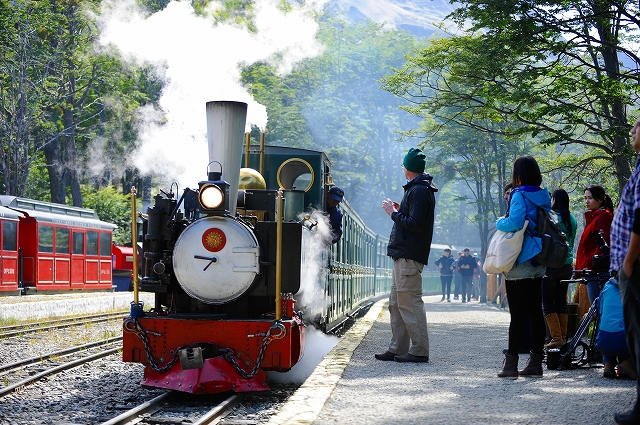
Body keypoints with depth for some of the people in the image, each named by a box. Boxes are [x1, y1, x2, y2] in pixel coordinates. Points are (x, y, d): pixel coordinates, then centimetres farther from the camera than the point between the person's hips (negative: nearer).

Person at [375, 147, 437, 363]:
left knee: (409, 302, -9)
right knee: (396, 303, 13)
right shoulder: (417, 189, 19)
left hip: (409, 256, -11)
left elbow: (414, 224, -20)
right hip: (403, 255, 11)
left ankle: (419, 350, -7)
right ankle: (397, 349, 17)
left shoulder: (419, 191, -13)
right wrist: (398, 211, 14)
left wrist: (394, 213, -10)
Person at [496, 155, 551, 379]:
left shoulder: (520, 195, -11)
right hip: (538, 264, 7)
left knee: (517, 315, -7)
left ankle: (511, 364, -5)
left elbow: (515, 222, -25)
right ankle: (535, 363, 11)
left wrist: (499, 222, -5)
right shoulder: (543, 196, 11)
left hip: (520, 264, -7)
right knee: (536, 313, 8)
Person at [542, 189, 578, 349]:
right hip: (568, 264, 7)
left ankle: (556, 338, -9)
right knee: (561, 301, 12)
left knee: (548, 302, -2)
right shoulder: (572, 219, 8)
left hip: (551, 264, -7)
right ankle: (563, 337, 11)